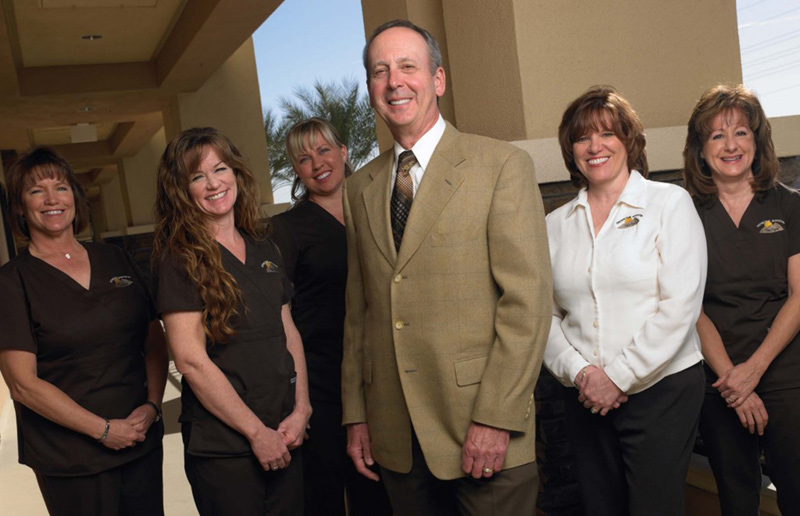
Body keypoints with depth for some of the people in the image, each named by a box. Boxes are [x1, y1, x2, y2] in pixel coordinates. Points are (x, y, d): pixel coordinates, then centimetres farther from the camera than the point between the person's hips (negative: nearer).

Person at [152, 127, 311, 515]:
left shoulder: (264, 250, 9)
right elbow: (191, 359, -15)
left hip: (284, 437, 6)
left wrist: (301, 410, -3)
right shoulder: (179, 258, -9)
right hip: (222, 446, -5)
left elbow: (289, 333, 10)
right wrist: (256, 431, -13)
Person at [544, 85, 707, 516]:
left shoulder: (669, 203, -2)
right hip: (585, 397, 3)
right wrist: (579, 372, -9)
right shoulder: (555, 224, 8)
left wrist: (619, 377, -12)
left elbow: (679, 307, -10)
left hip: (661, 389, -3)